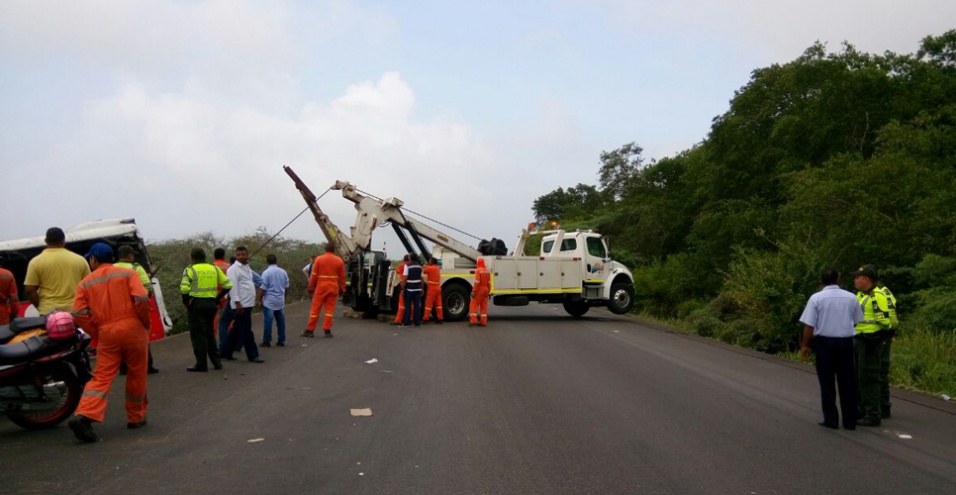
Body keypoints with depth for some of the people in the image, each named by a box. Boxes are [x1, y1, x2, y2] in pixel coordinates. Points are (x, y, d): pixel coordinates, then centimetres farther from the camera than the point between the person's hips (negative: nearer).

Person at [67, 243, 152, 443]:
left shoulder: (86, 282, 8)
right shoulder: (127, 274, 3)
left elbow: (80, 314, -1)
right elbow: (141, 299, -11)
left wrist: (97, 332, 9)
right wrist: (146, 324, 2)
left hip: (107, 333, 1)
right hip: (133, 329, -1)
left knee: (102, 377, 3)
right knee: (136, 375, 12)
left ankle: (84, 416, -15)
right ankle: (136, 417, 22)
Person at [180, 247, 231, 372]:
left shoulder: (190, 270, -6)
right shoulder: (214, 268, 9)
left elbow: (184, 289, -19)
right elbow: (228, 285, 6)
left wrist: (186, 302, -5)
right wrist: (217, 299, 10)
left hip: (196, 304, -5)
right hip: (211, 304, 5)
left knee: (198, 334, 3)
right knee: (209, 333, 18)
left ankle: (201, 364, 4)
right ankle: (217, 361, 19)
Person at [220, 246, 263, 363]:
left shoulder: (247, 268, 16)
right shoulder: (233, 269, -10)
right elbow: (233, 287, -17)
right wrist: (237, 303, -23)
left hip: (248, 304, 9)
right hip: (241, 305, -9)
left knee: (236, 330, 13)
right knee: (246, 331, -2)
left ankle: (225, 352, 21)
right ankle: (252, 355, 4)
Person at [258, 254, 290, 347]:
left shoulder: (266, 272, -12)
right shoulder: (283, 272, 5)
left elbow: (263, 288, -12)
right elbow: (287, 287, 11)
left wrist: (260, 300, -2)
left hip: (269, 301, -5)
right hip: (280, 301, 5)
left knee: (268, 321, -1)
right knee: (281, 321, 9)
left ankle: (267, 341, 2)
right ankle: (281, 341, 12)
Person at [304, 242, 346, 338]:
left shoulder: (319, 259, -2)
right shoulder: (339, 261, 1)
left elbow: (314, 275, -2)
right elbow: (342, 277, 4)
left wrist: (311, 287, 5)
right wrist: (342, 289, 13)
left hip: (321, 287, -1)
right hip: (333, 288, 1)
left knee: (315, 309, 4)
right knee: (330, 309, 5)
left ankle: (310, 330, 7)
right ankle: (327, 331, 2)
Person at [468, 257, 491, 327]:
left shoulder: (478, 270, -14)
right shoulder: (487, 271, 7)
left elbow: (477, 282, -19)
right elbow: (489, 282, 8)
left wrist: (474, 291, -18)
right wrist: (488, 291, 16)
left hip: (479, 290, -7)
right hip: (485, 290, 7)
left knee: (474, 305, -2)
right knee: (484, 306, 8)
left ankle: (473, 320, -10)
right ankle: (483, 322, 9)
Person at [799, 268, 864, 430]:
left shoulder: (816, 298, -7)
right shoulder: (850, 297, 3)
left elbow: (809, 325, -10)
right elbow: (856, 321, 10)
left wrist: (804, 345, -1)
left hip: (824, 342, -3)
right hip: (846, 342, 3)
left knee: (827, 382, 6)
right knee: (847, 382, 9)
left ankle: (831, 419, 8)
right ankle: (850, 421, 13)